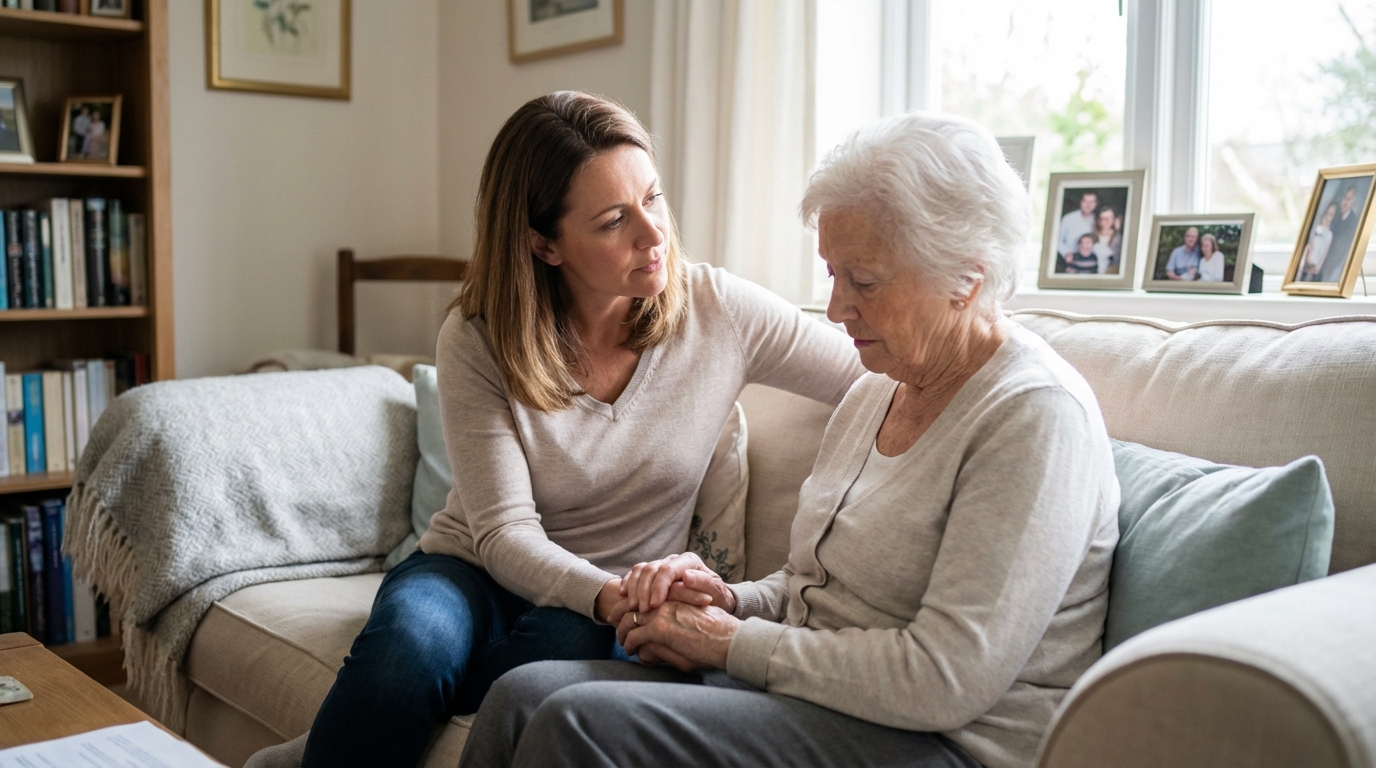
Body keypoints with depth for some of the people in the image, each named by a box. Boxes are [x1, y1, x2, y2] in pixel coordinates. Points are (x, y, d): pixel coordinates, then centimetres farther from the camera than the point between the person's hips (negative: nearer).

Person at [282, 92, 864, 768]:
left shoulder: (718, 311, -9)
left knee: (571, 645, -35)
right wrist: (607, 596, -35)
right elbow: (503, 532, -17)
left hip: (622, 595, 2)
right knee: (407, 646, -36)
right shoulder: (477, 340, -12)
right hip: (473, 572, -1)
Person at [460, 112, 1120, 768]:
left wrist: (732, 642, -14)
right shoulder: (874, 394, 13)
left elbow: (947, 678, -22)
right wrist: (729, 600, -1)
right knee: (523, 695, -13)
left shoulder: (1035, 416, -15)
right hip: (812, 693, 8)